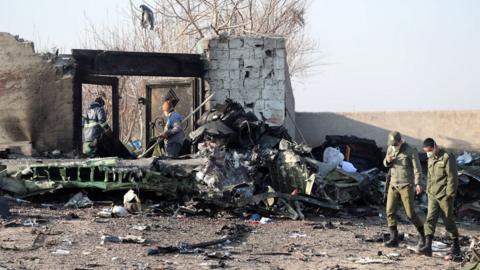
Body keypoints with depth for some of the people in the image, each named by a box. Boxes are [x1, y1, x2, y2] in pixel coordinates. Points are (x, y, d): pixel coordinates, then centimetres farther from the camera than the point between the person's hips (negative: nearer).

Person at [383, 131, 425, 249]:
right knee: (390, 211, -5)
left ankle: (422, 235, 14)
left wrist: (418, 183, -29)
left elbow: (417, 168, -16)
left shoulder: (411, 151, -12)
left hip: (406, 185, -5)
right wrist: (387, 161, -8)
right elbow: (386, 164, 18)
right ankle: (394, 239, 0)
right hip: (393, 185, 5)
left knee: (410, 213, -6)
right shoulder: (390, 148, 6)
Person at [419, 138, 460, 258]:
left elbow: (452, 177, -13)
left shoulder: (447, 158, -10)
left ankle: (456, 246, 18)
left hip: (444, 195, -6)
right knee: (430, 219, -7)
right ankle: (428, 246, -16)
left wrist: (449, 195, -15)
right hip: (432, 195, 6)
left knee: (449, 221, 2)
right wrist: (428, 191, 16)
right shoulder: (430, 159, 14)